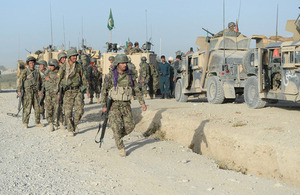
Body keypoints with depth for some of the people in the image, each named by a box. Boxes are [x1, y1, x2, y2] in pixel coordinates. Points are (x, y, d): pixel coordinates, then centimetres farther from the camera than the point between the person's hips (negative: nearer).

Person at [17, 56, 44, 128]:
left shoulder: (37, 72, 13)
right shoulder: (25, 72, -3)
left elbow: (39, 81, 21)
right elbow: (21, 81, -8)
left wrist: (40, 90, 16)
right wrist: (19, 91, -17)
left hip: (36, 91, 5)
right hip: (28, 91, -5)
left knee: (37, 107, 6)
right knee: (27, 108, -7)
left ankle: (37, 122, 14)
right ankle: (25, 123, -1)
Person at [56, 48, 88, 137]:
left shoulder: (79, 67, 6)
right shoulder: (63, 68, -1)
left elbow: (83, 79, 13)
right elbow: (59, 80, 2)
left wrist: (87, 90, 9)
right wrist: (58, 93, -1)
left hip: (78, 91, 2)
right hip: (68, 92, -2)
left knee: (80, 110, -8)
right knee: (68, 112, -1)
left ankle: (75, 124, 18)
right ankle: (70, 130, 12)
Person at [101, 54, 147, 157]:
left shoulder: (129, 76, 4)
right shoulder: (111, 76, -6)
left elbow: (137, 90, 12)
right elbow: (104, 91, -4)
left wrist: (142, 102, 6)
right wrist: (104, 105, -9)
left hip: (126, 105, 4)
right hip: (114, 105, -4)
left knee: (130, 126, -1)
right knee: (116, 127, -11)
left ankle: (117, 137, 28)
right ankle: (121, 148, 2)